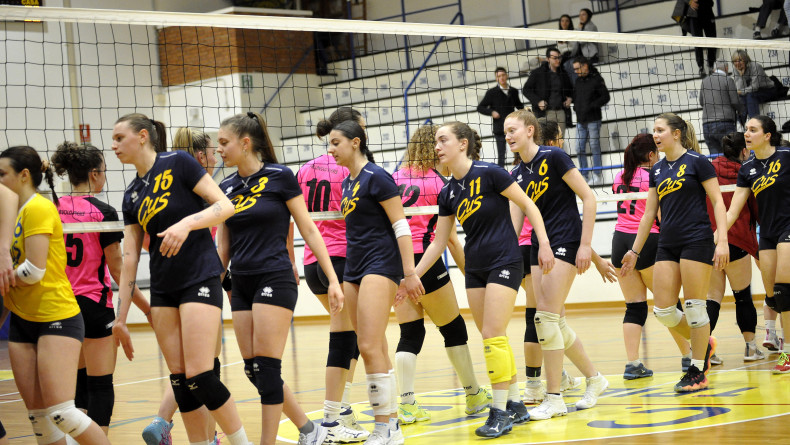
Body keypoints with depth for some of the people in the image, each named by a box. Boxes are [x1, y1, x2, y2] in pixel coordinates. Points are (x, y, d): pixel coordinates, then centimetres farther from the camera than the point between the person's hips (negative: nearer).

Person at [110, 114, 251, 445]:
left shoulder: (178, 163, -6)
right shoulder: (132, 196, 12)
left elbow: (225, 206, -11)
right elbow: (129, 257, 12)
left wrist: (187, 223, -28)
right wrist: (120, 318, 9)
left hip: (200, 279, -7)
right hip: (163, 289, 7)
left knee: (199, 376, -13)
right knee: (179, 378, 3)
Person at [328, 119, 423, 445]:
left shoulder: (376, 177, -10)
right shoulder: (348, 182, 15)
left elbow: (401, 225, -12)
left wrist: (409, 273, -17)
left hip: (380, 266, -9)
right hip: (354, 270, 9)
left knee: (370, 347, -16)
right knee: (375, 350, 8)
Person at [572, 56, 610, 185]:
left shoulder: (596, 79, -6)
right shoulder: (578, 81, 13)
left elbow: (605, 97, -9)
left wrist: (591, 106, -16)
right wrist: (575, 105, 5)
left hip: (593, 119, -6)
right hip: (580, 120, 6)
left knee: (595, 146, -1)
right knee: (580, 148, 5)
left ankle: (597, 176, 5)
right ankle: (584, 175, 14)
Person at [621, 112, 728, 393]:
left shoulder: (696, 162, -4)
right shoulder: (657, 170, 14)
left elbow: (718, 202, -6)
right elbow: (649, 214, 20)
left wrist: (723, 241, -16)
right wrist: (634, 251, 19)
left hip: (697, 241, -7)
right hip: (667, 245, 7)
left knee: (694, 307, -5)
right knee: (663, 310, 0)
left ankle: (698, 372, 5)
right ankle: (704, 344, 24)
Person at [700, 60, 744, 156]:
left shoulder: (704, 81, 12)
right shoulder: (728, 80, -4)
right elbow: (735, 102, -5)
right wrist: (742, 111, 14)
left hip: (706, 124, 5)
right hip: (724, 123, -5)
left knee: (714, 156, 4)